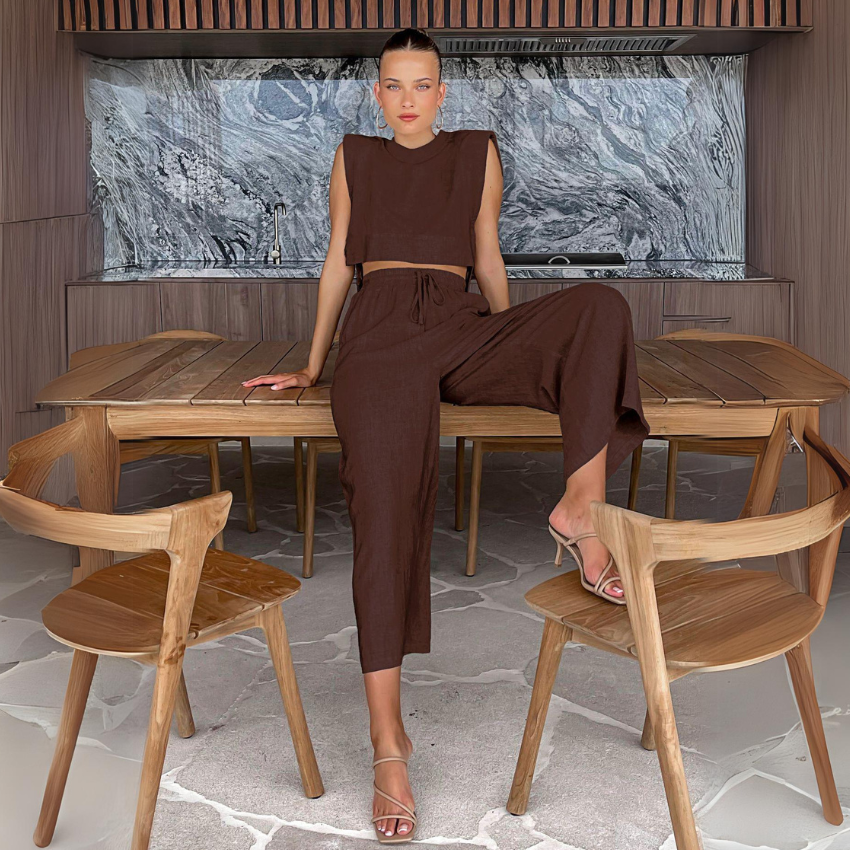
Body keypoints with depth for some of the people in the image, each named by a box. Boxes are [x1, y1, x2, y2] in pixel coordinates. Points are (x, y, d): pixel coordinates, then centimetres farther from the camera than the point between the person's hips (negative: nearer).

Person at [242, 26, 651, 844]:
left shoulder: (478, 154, 20)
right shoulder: (354, 158, 20)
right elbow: (337, 263, 21)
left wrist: (528, 358, 23)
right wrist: (312, 366, 19)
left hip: (461, 329, 2)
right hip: (381, 334, -2)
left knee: (601, 305, -28)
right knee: (387, 512, -25)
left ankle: (581, 509, -24)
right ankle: (388, 740, -25)